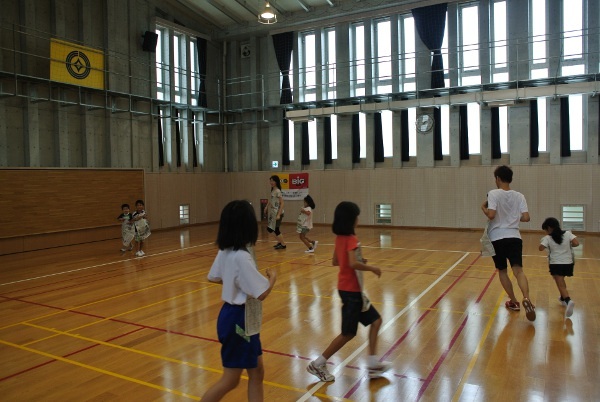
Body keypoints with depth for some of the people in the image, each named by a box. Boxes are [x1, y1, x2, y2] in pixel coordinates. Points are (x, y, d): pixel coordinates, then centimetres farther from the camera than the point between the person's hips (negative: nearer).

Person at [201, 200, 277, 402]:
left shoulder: (225, 250, 0)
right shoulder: (241, 256, -27)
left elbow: (213, 277, 14)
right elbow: (262, 293, -25)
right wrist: (273, 276, -7)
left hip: (242, 319, 9)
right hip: (238, 320, -9)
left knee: (257, 373, 18)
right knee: (230, 380, 7)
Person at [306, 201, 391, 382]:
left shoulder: (340, 237, 6)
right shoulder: (351, 239, -20)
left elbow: (335, 261, 14)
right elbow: (353, 264, -31)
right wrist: (371, 268, -17)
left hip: (349, 288, 9)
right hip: (352, 290, -9)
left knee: (375, 321, 14)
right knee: (348, 333, 3)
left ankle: (373, 364, 17)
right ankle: (318, 364, 13)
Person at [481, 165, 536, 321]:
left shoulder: (493, 193, -8)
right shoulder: (519, 196, 4)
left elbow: (491, 215, -20)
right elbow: (526, 218, -2)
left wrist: (483, 208, 0)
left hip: (497, 238, -2)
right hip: (514, 237, 2)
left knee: (502, 271, 14)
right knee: (518, 270, -4)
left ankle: (513, 302, 23)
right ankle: (526, 299, -26)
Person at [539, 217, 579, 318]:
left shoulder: (547, 238, -6)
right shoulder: (567, 233, 0)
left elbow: (541, 248, -14)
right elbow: (576, 243, -11)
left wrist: (543, 241, 6)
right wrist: (568, 245, 10)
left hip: (556, 264, -5)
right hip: (568, 263, 5)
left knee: (561, 285, -8)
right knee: (561, 280, 29)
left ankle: (568, 301, -32)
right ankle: (563, 298, 43)